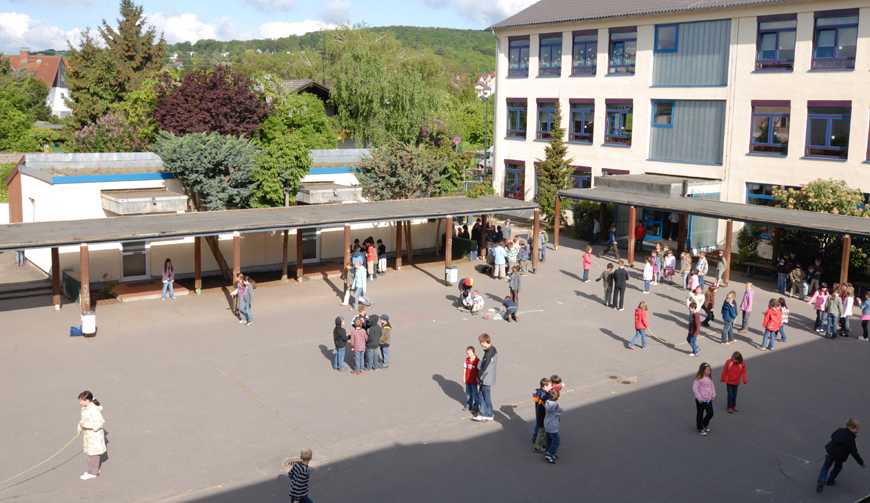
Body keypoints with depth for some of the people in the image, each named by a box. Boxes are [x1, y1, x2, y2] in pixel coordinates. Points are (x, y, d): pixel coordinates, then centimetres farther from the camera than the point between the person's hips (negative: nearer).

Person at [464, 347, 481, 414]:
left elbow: (479, 371, -14)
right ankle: (469, 405, 31)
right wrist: (463, 378, 8)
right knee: (468, 393, 17)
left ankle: (476, 407, 16)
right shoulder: (467, 360, 0)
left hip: (474, 381, -6)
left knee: (475, 394, 4)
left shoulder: (477, 361, -17)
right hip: (467, 380, 6)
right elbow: (464, 369, 8)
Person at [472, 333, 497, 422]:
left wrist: (479, 378, -12)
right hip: (486, 379, 9)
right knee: (481, 395, 16)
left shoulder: (489, 353, -25)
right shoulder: (493, 350, 5)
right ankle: (483, 414, 23)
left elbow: (485, 368, -24)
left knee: (486, 397, 5)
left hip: (486, 380, -9)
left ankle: (489, 415, 19)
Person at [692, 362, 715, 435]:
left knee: (710, 413, 11)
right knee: (700, 414, 7)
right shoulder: (699, 378, -18)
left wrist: (713, 395, 10)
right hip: (701, 400, -7)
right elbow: (695, 388, -19)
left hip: (709, 399, 7)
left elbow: (712, 386, 16)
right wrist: (699, 398, -17)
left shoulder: (709, 378, 4)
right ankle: (700, 429, 22)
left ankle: (705, 424, 37)